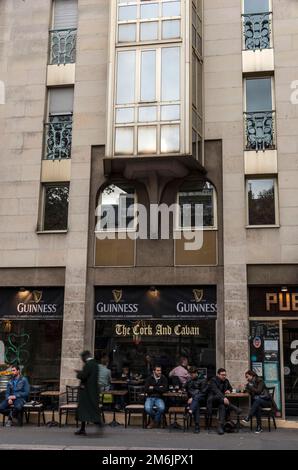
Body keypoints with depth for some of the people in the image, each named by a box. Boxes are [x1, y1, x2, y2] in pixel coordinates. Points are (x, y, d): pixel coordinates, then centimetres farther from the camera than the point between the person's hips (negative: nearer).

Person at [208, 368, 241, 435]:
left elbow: (230, 388, 30)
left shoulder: (226, 381, 11)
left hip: (221, 400, 4)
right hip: (212, 400, -4)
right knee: (218, 397, -37)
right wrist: (223, 398, -41)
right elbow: (216, 390, -25)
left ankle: (220, 426, -38)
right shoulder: (213, 380, -9)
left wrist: (229, 390, 5)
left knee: (222, 405, -32)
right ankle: (233, 408, -37)